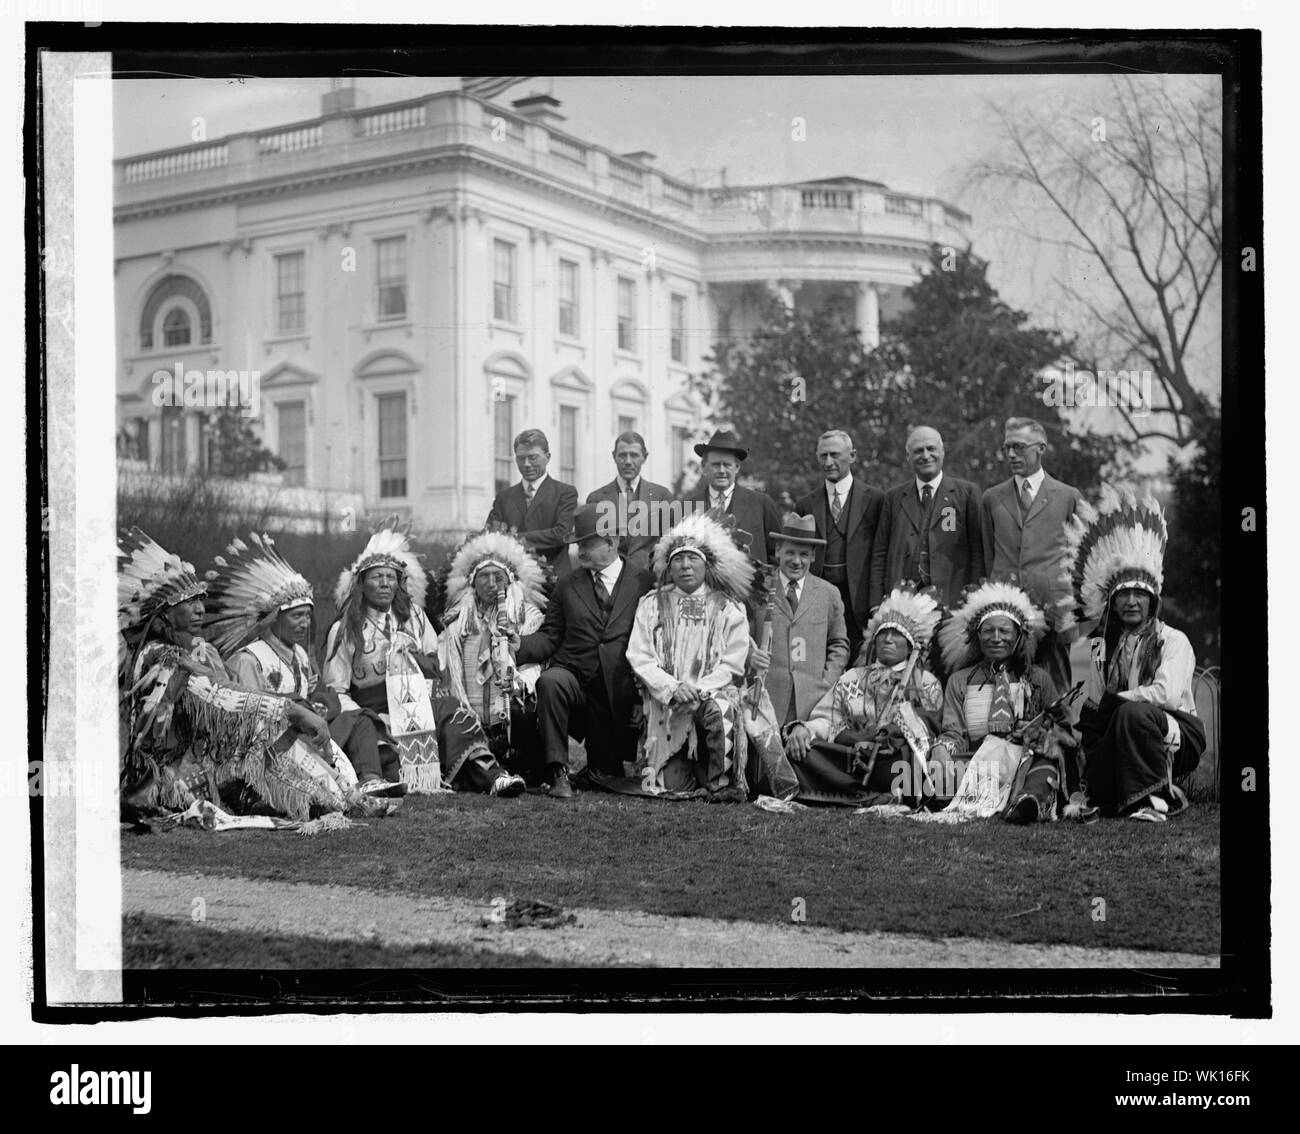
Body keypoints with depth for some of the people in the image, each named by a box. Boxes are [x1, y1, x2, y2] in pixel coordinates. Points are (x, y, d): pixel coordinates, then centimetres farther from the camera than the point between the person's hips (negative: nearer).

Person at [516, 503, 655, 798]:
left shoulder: (643, 583, 2)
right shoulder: (568, 585, 9)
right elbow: (549, 638, 6)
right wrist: (517, 645, -14)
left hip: (620, 693, -1)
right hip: (572, 675, 1)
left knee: (608, 777, 5)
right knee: (549, 682, -36)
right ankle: (558, 773, -30)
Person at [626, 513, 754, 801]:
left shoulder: (729, 609, 7)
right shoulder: (652, 605, 10)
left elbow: (732, 665, -1)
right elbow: (638, 657, 2)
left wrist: (698, 690, -16)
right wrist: (673, 688, -14)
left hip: (713, 693, -1)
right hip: (665, 707, 1)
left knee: (719, 710, -37)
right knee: (672, 784, -13)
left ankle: (721, 783, -19)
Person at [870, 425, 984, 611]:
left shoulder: (967, 493, 6)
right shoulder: (893, 497, 13)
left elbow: (977, 553, 3)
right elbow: (879, 554, 11)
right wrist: (877, 606, 2)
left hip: (952, 602, -2)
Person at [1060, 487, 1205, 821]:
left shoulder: (1173, 641, -3)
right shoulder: (1104, 646, 13)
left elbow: (1167, 694, -19)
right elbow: (1090, 708, 8)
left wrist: (1111, 701, -11)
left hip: (1178, 736, -4)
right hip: (1120, 736, 5)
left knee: (1133, 713, -35)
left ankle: (1155, 800, -23)